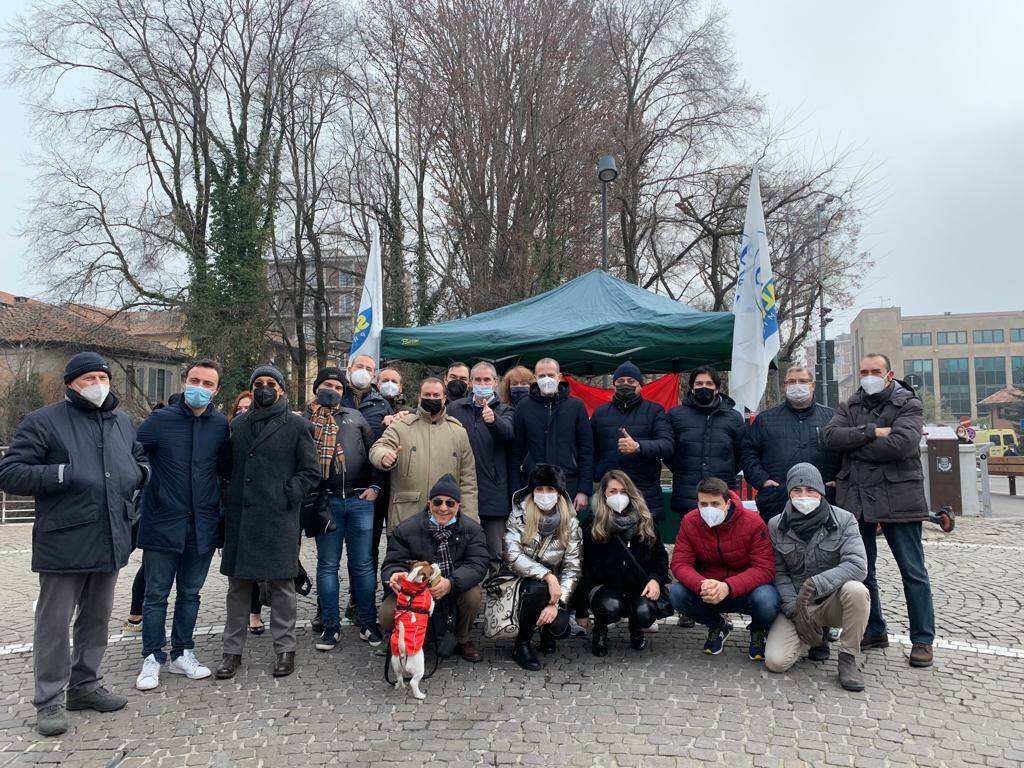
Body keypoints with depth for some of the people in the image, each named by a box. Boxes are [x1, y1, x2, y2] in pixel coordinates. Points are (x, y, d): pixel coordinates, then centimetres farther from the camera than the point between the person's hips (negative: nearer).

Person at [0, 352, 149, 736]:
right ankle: (50, 700, 16)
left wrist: (139, 471, 6)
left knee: (96, 619, 16)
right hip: (64, 542, -6)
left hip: (110, 541, 6)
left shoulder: (122, 422, 13)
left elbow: (140, 457, 29)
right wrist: (61, 474, -20)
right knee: (54, 622, 3)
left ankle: (85, 686, 30)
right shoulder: (44, 421, -6)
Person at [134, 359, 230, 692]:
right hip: (163, 524, -2)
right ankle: (152, 658, 21)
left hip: (203, 526, 2)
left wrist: (219, 506, 5)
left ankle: (182, 654, 27)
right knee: (156, 595, 7)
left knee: (189, 594, 14)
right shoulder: (160, 420, -6)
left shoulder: (221, 425, 0)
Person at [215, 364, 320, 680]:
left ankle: (285, 649, 15)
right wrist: (229, 499, 9)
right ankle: (233, 650, 21)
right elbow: (229, 466, 22)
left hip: (278, 518, -4)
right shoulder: (238, 424, 14)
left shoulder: (296, 425, 1)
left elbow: (311, 471, 0)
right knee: (238, 584, 10)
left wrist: (287, 495, -10)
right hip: (239, 517, 4)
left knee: (281, 584, 3)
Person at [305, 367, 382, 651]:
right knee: (328, 564, 6)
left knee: (363, 563, 5)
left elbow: (373, 451, 12)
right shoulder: (304, 420, 8)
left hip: (360, 500, 1)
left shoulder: (355, 417, 14)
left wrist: (375, 486, 4)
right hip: (326, 501, -1)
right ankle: (331, 625, 16)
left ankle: (368, 622, 15)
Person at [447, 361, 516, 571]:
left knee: (495, 555, 2)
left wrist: (493, 420, -38)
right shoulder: (455, 408, 11)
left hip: (494, 494, -1)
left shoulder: (505, 411, 6)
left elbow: (507, 433, -16)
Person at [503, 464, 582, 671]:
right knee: (537, 587, -35)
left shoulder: (570, 523, -3)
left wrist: (556, 603, -20)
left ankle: (547, 632, 16)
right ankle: (522, 645, -10)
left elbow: (572, 568, -7)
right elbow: (513, 557, -18)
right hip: (521, 582, -1)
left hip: (554, 586, 2)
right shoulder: (518, 516, -8)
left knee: (559, 627, -25)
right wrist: (547, 575, -30)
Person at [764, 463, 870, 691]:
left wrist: (815, 584, -33)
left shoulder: (844, 520, -9)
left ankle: (848, 660, -14)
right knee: (775, 661, -19)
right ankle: (814, 638, 16)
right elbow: (779, 573, -3)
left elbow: (858, 565, -22)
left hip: (833, 601, -1)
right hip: (794, 604, 1)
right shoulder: (776, 526, -3)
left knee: (856, 590, -36)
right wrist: (794, 610, -16)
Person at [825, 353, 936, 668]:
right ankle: (874, 630, 26)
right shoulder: (849, 406, 13)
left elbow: (902, 443, -18)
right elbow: (831, 435, -6)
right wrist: (873, 432, -16)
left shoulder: (909, 404, 0)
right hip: (855, 499, 4)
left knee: (913, 571, 2)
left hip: (897, 498, -4)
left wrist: (856, 446, -8)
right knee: (861, 570, 12)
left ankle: (922, 639, 13)